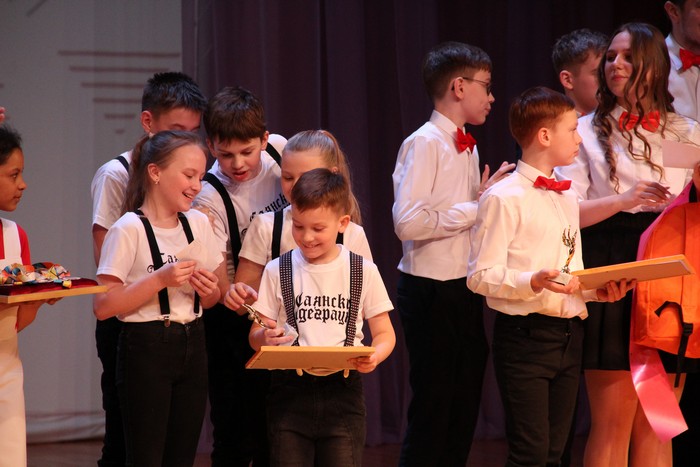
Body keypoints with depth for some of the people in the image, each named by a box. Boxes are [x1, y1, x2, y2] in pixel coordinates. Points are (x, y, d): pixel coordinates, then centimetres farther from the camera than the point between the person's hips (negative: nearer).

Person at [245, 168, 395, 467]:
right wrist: (265, 337, -16)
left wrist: (374, 356, -14)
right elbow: (256, 337, 8)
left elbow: (384, 334, 8)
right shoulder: (277, 271, 6)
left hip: (342, 389, 0)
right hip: (290, 388, 1)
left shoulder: (364, 272, 4)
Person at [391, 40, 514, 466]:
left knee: (464, 413, 12)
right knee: (432, 415, -4)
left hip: (466, 289, 8)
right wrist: (477, 208, -15)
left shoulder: (468, 148, 13)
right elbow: (407, 222, -22)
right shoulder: (425, 143, -12)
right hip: (433, 291, -8)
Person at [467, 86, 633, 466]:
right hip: (525, 334, -8)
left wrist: (598, 290, 6)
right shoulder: (504, 199, -8)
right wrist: (533, 282, -26)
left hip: (569, 335, 8)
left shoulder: (567, 200, 19)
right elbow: (480, 276, -13)